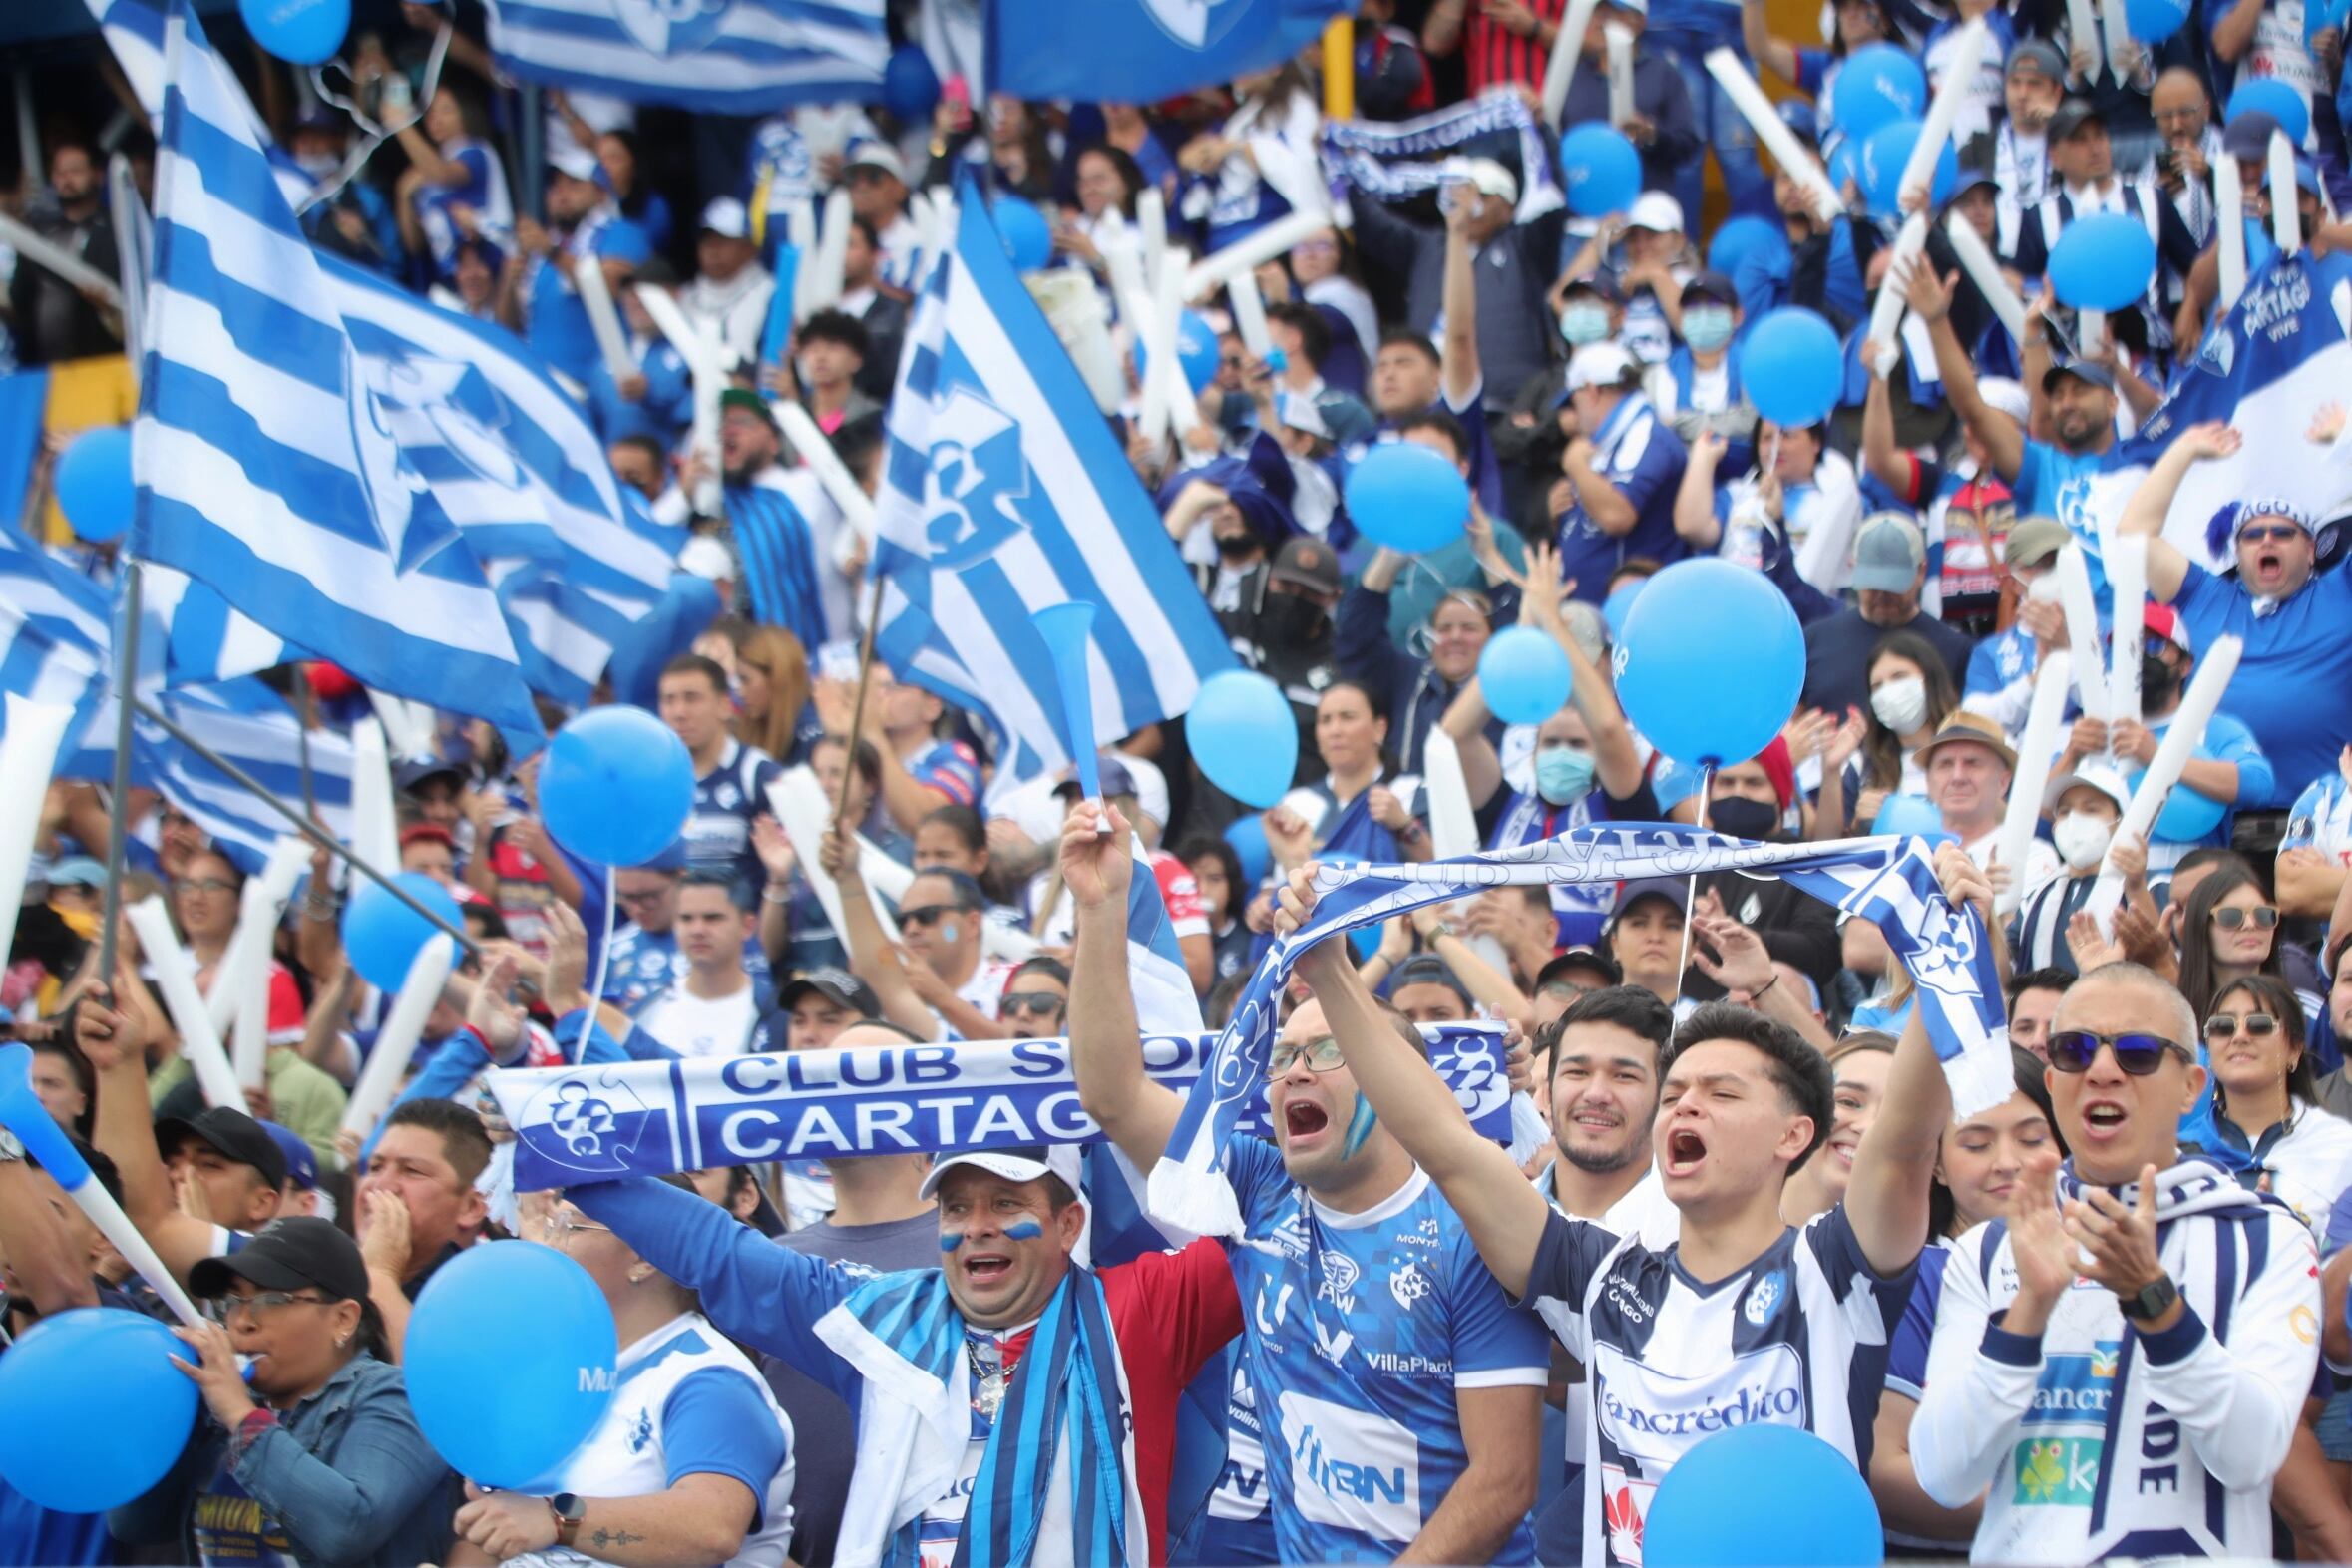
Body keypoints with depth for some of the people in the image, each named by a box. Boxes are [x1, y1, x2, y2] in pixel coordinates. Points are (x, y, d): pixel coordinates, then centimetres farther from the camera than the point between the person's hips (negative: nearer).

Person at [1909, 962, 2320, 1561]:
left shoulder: (2268, 1240, 6)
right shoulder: (1984, 1252, 10)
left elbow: (2250, 1455, -7)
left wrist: (2151, 1295, -17)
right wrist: (2031, 1305, -12)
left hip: (2189, 1552, -1)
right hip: (2019, 1556, 1)